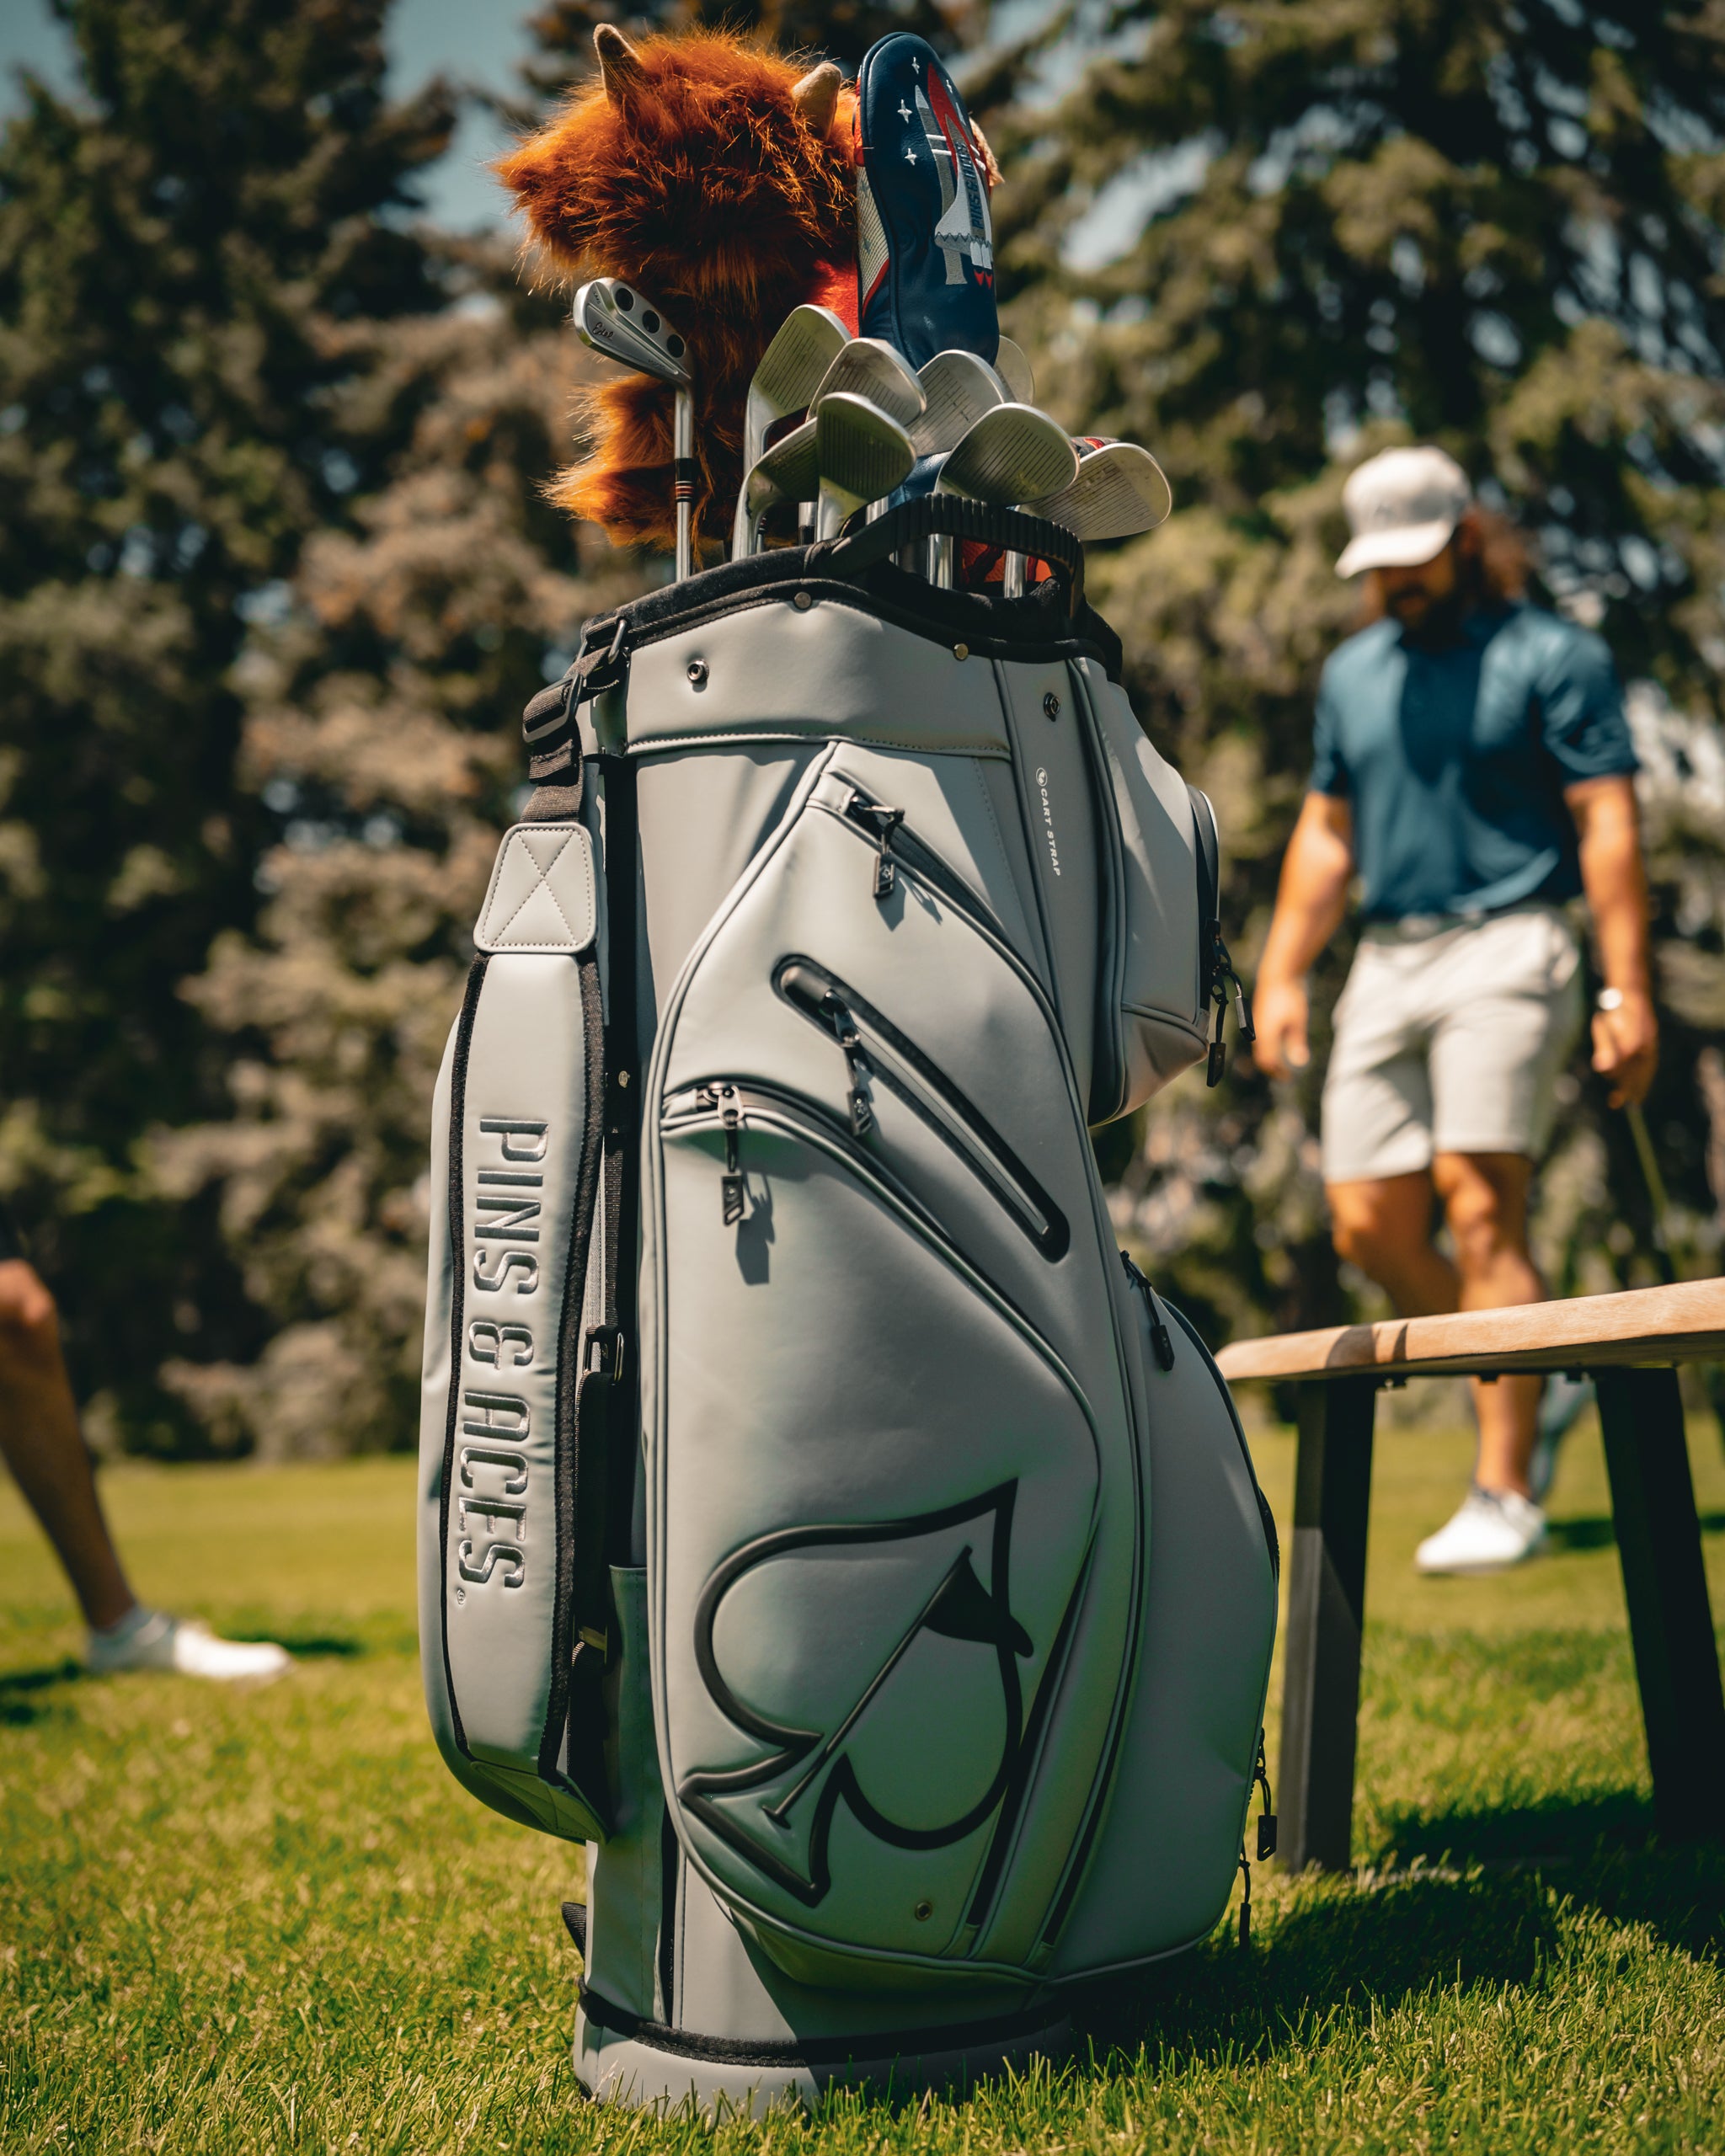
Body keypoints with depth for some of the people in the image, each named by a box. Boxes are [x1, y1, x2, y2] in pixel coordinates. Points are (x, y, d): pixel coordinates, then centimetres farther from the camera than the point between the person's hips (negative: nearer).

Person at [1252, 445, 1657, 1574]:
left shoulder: (1554, 657, 1)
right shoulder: (1353, 673, 19)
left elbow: (1609, 823, -5)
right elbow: (1326, 834, 22)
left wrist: (1628, 990, -12)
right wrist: (1282, 975, 14)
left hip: (1508, 951, -6)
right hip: (1385, 963, 6)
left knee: (1481, 1209, -14)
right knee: (1370, 1225, -1)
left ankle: (1506, 1495, -8)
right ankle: (1531, 1391, 21)